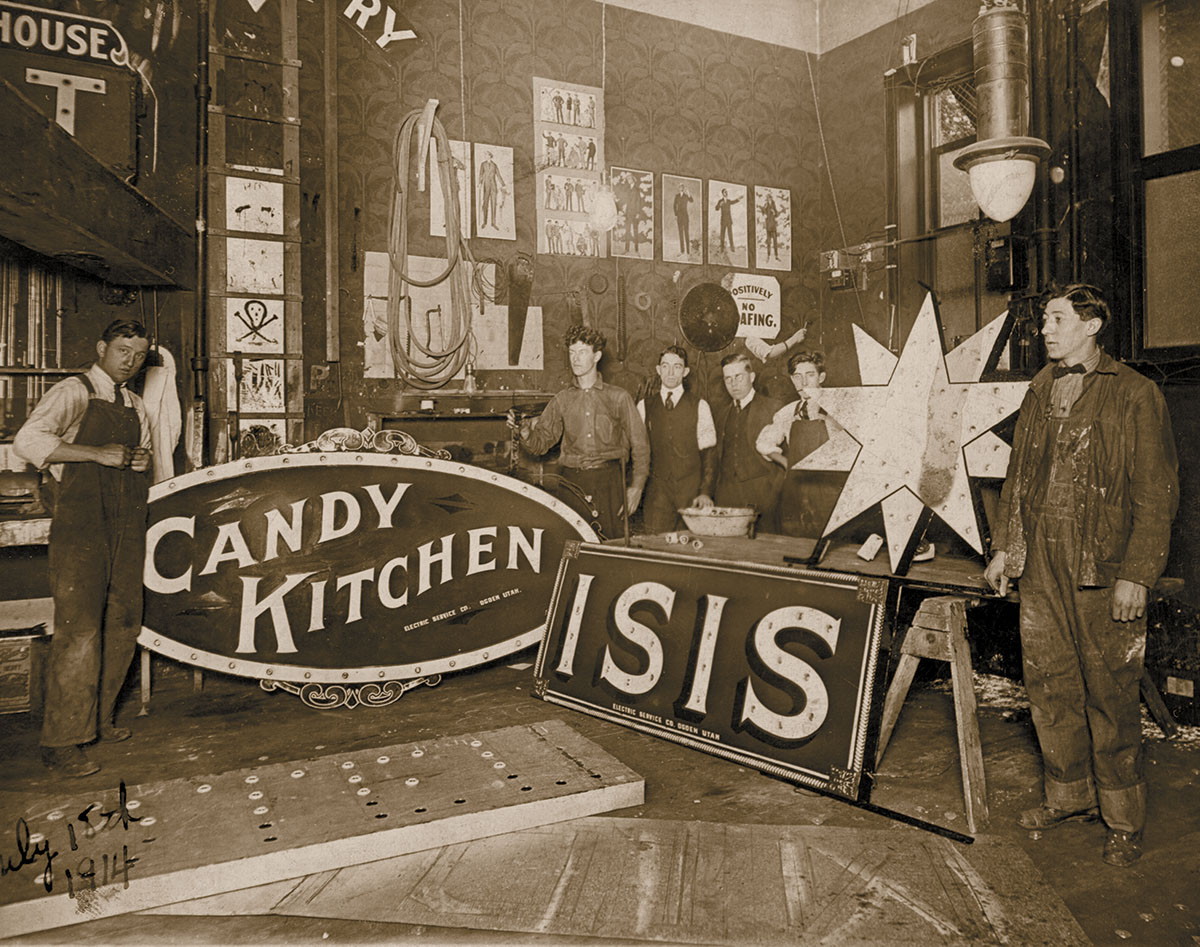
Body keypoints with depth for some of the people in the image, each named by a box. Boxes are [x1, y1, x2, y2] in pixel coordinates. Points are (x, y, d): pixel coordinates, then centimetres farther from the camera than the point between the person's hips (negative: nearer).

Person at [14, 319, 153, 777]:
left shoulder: (136, 407, 19)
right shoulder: (73, 392, -3)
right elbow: (28, 440, -18)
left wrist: (142, 460, 3)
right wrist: (99, 454, -22)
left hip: (126, 528, 7)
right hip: (80, 528, -7)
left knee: (123, 624, 9)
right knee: (79, 630, -10)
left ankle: (98, 718, 24)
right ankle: (60, 740, -1)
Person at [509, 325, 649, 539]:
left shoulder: (618, 397, 6)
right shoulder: (562, 400, 12)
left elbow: (639, 445, 7)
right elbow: (541, 443, 9)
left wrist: (637, 485, -1)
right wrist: (525, 431, -12)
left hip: (609, 480, -1)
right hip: (572, 479, 1)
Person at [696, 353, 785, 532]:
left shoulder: (773, 408, 2)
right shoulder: (722, 413, 19)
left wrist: (778, 494, -8)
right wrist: (706, 492, 9)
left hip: (763, 497, -4)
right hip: (726, 496, 4)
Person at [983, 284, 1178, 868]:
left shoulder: (1135, 395, -5)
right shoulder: (1039, 392, 14)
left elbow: (1157, 494, -7)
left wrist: (1137, 574, -13)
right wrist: (1004, 546, 14)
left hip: (1104, 572, -5)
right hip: (1041, 566, 6)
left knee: (1109, 694, 3)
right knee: (1050, 685, 11)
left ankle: (1124, 820, 19)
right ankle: (1069, 797, 29)